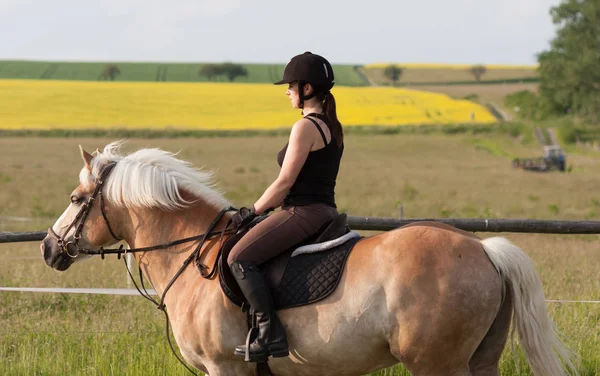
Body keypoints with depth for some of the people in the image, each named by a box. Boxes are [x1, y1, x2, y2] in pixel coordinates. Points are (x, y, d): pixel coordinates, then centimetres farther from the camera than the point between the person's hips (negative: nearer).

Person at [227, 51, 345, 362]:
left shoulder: (305, 127, -14)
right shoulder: (333, 126, 15)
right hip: (324, 209, 11)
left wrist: (253, 211, -3)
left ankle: (271, 334, -21)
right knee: (251, 256, 23)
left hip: (303, 213, -11)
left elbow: (285, 182, -15)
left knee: (240, 258, -17)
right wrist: (266, 206, 18)